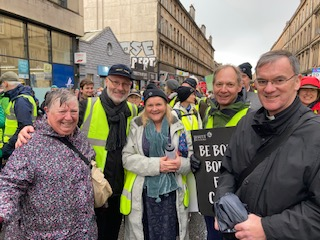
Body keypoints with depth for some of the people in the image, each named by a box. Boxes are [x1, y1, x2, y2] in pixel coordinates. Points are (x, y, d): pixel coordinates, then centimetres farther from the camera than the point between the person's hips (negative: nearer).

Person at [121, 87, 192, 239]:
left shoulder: (177, 126, 2)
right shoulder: (137, 126, -1)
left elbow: (192, 153, 3)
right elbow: (127, 158, -8)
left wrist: (181, 163, -18)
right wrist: (156, 164, -19)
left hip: (171, 192, 1)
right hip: (143, 193, 0)